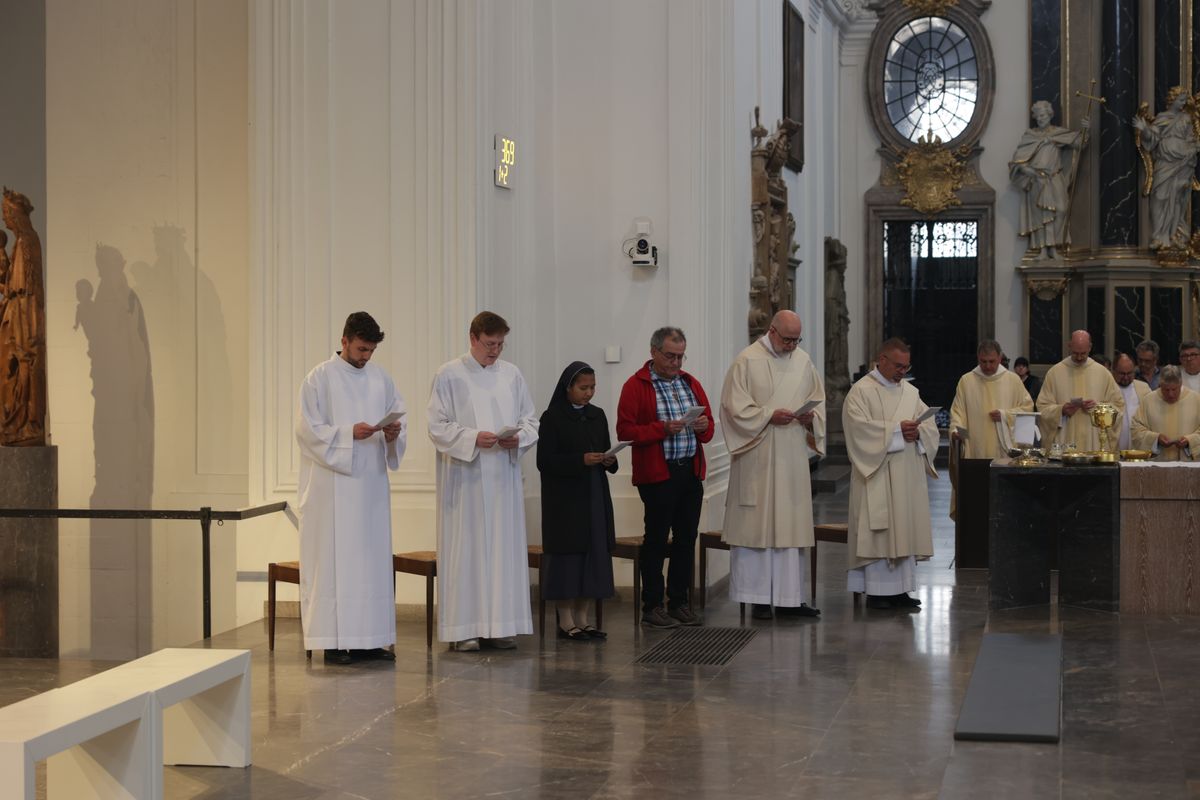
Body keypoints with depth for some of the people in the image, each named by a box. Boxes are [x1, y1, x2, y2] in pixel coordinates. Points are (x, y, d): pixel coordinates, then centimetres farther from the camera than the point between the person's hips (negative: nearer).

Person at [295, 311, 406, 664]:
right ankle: (334, 640, -1)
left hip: (371, 481, 5)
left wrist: (392, 434, -11)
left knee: (372, 557, 6)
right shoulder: (319, 378, -3)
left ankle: (367, 638, 11)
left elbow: (399, 421, 12)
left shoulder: (381, 379, 11)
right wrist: (350, 433, -20)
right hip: (333, 484, -5)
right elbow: (308, 428, -9)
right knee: (333, 557, -5)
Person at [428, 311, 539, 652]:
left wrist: (517, 438, -9)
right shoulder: (449, 375, -2)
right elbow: (438, 427, -6)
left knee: (504, 547, 5)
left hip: (503, 478, 4)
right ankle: (463, 628, 1)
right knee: (466, 549, -3)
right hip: (464, 478, -4)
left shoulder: (511, 374, 9)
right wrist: (473, 438, -19)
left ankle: (500, 624, 11)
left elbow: (530, 420, 12)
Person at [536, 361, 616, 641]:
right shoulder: (552, 418, -7)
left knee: (595, 552, 5)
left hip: (595, 496, 6)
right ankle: (565, 621, 5)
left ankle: (582, 618, 14)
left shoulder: (598, 416, 10)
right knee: (567, 554, -3)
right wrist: (580, 460, -22)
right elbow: (544, 461, -12)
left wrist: (609, 460, -7)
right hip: (564, 499, -6)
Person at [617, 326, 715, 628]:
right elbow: (625, 431, -12)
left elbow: (709, 429, 20)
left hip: (691, 472, 6)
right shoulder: (636, 386, -4)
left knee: (686, 538, 9)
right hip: (657, 475, -6)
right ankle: (652, 606, 6)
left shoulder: (690, 383, 15)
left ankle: (680, 602, 18)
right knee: (656, 539, -1)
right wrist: (663, 428, -21)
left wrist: (703, 426, -4)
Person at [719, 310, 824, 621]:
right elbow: (735, 406, -8)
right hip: (758, 457, -5)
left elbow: (818, 399, 17)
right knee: (757, 523, -3)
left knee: (793, 523, 6)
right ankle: (758, 598, 3)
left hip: (792, 457, 5)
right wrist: (769, 416, -18)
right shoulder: (747, 361, -5)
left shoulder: (803, 360, 11)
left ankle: (790, 597, 12)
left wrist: (811, 417, -4)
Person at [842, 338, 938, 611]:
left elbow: (930, 425, 11)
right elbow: (861, 427, -17)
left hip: (908, 476, 7)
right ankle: (877, 591, -2)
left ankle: (900, 589, 12)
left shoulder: (910, 391, 16)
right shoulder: (861, 391, -5)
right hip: (878, 475, -7)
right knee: (879, 530, -6)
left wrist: (917, 432, -11)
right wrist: (897, 430, -19)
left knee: (906, 530, 6)